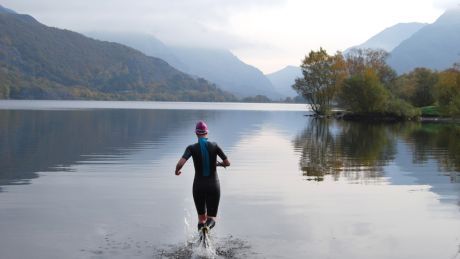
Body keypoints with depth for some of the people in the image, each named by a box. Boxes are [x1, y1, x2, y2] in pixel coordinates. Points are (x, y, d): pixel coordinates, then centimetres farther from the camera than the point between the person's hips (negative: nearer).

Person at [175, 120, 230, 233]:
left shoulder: (192, 148, -7)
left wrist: (177, 171, 3)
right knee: (211, 217, 6)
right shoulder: (214, 146, -4)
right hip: (213, 186, 0)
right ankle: (207, 226, -29)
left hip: (199, 186, 0)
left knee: (201, 217, 18)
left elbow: (180, 164, -19)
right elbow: (227, 163, -1)